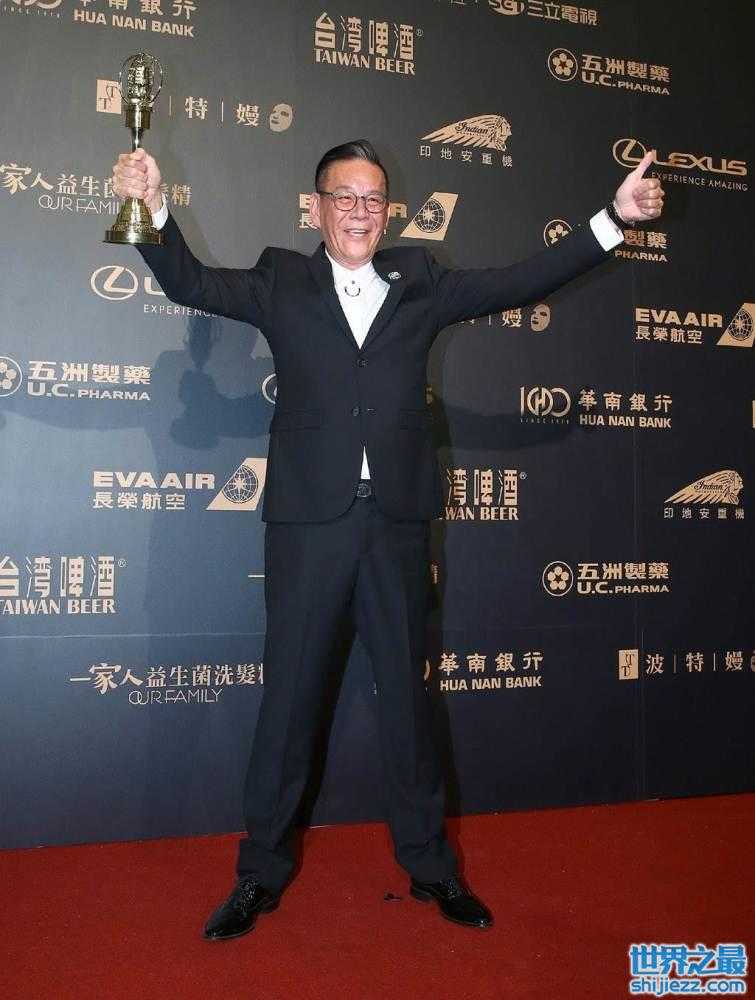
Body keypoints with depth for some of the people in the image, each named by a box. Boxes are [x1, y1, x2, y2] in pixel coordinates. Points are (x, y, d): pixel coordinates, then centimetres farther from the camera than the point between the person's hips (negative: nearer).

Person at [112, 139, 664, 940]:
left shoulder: (420, 283, 11)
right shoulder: (282, 282, 8)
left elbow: (521, 282, 8)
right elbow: (191, 283, 1)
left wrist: (614, 218, 3)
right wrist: (154, 208, -16)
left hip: (396, 522, 2)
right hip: (309, 520, -1)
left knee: (406, 695, 11)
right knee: (289, 698, 7)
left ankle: (430, 866, 27)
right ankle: (261, 874, 22)